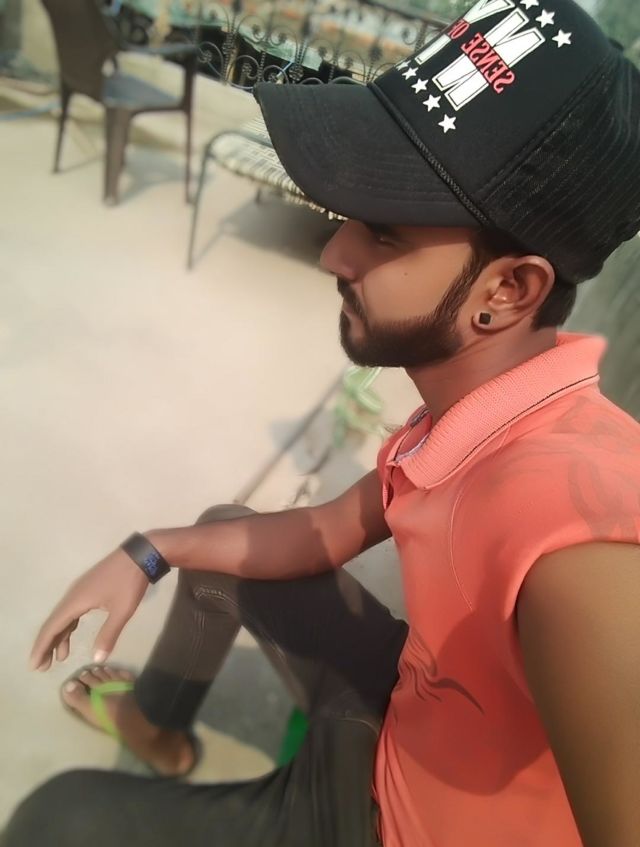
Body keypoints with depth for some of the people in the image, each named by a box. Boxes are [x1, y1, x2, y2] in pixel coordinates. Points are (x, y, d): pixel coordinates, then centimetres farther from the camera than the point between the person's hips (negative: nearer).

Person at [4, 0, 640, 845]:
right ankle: (157, 721, 41)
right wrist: (150, 553, -4)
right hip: (411, 711, 6)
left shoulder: (572, 517, -40)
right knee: (221, 530, 16)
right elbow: (333, 532, 2)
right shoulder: (475, 406, -10)